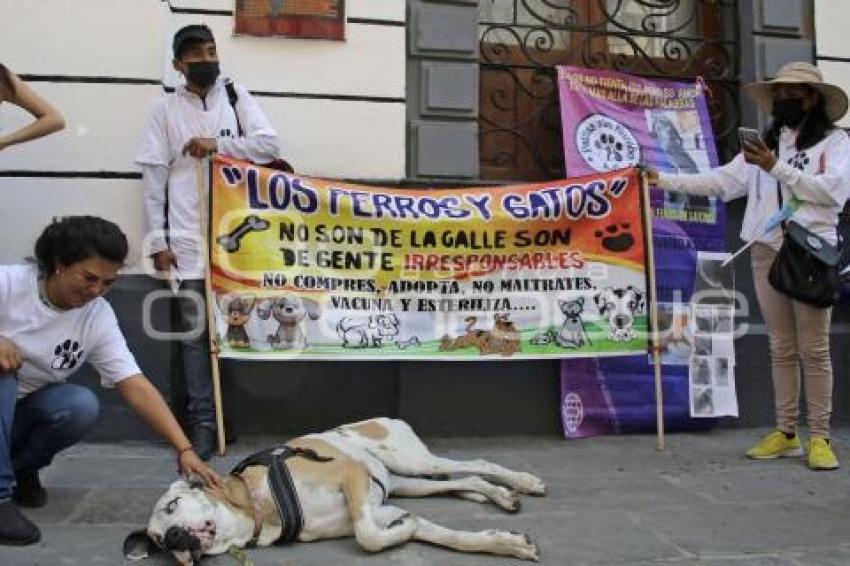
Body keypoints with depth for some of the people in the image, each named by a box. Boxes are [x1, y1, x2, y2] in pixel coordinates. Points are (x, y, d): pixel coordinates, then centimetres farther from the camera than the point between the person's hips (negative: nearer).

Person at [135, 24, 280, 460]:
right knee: (195, 332, 1)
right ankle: (202, 423, 8)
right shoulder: (166, 109, 7)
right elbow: (153, 178, 3)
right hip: (188, 240, 0)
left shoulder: (236, 96, 10)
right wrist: (158, 241, -3)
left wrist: (217, 144, -10)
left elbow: (270, 145, 1)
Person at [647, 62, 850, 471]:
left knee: (814, 349, -3)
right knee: (781, 348, 7)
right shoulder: (765, 144, 16)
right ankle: (786, 433, 13)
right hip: (766, 252, 4)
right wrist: (665, 180, 7)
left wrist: (777, 168, -13)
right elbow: (722, 181, 12)